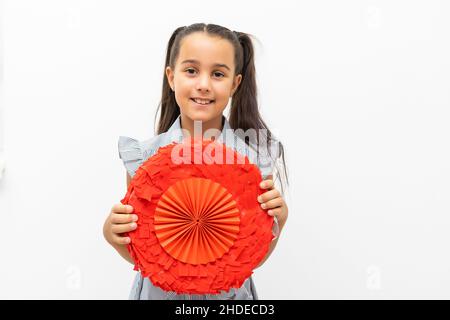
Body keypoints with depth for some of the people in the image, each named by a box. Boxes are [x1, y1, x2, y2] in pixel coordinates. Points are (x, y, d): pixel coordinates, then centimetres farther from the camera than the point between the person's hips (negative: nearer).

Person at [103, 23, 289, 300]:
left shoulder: (256, 156, -13)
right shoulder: (144, 158, -13)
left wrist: (277, 221, -21)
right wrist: (114, 234, -21)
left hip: (229, 291, 0)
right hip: (161, 290, 1)